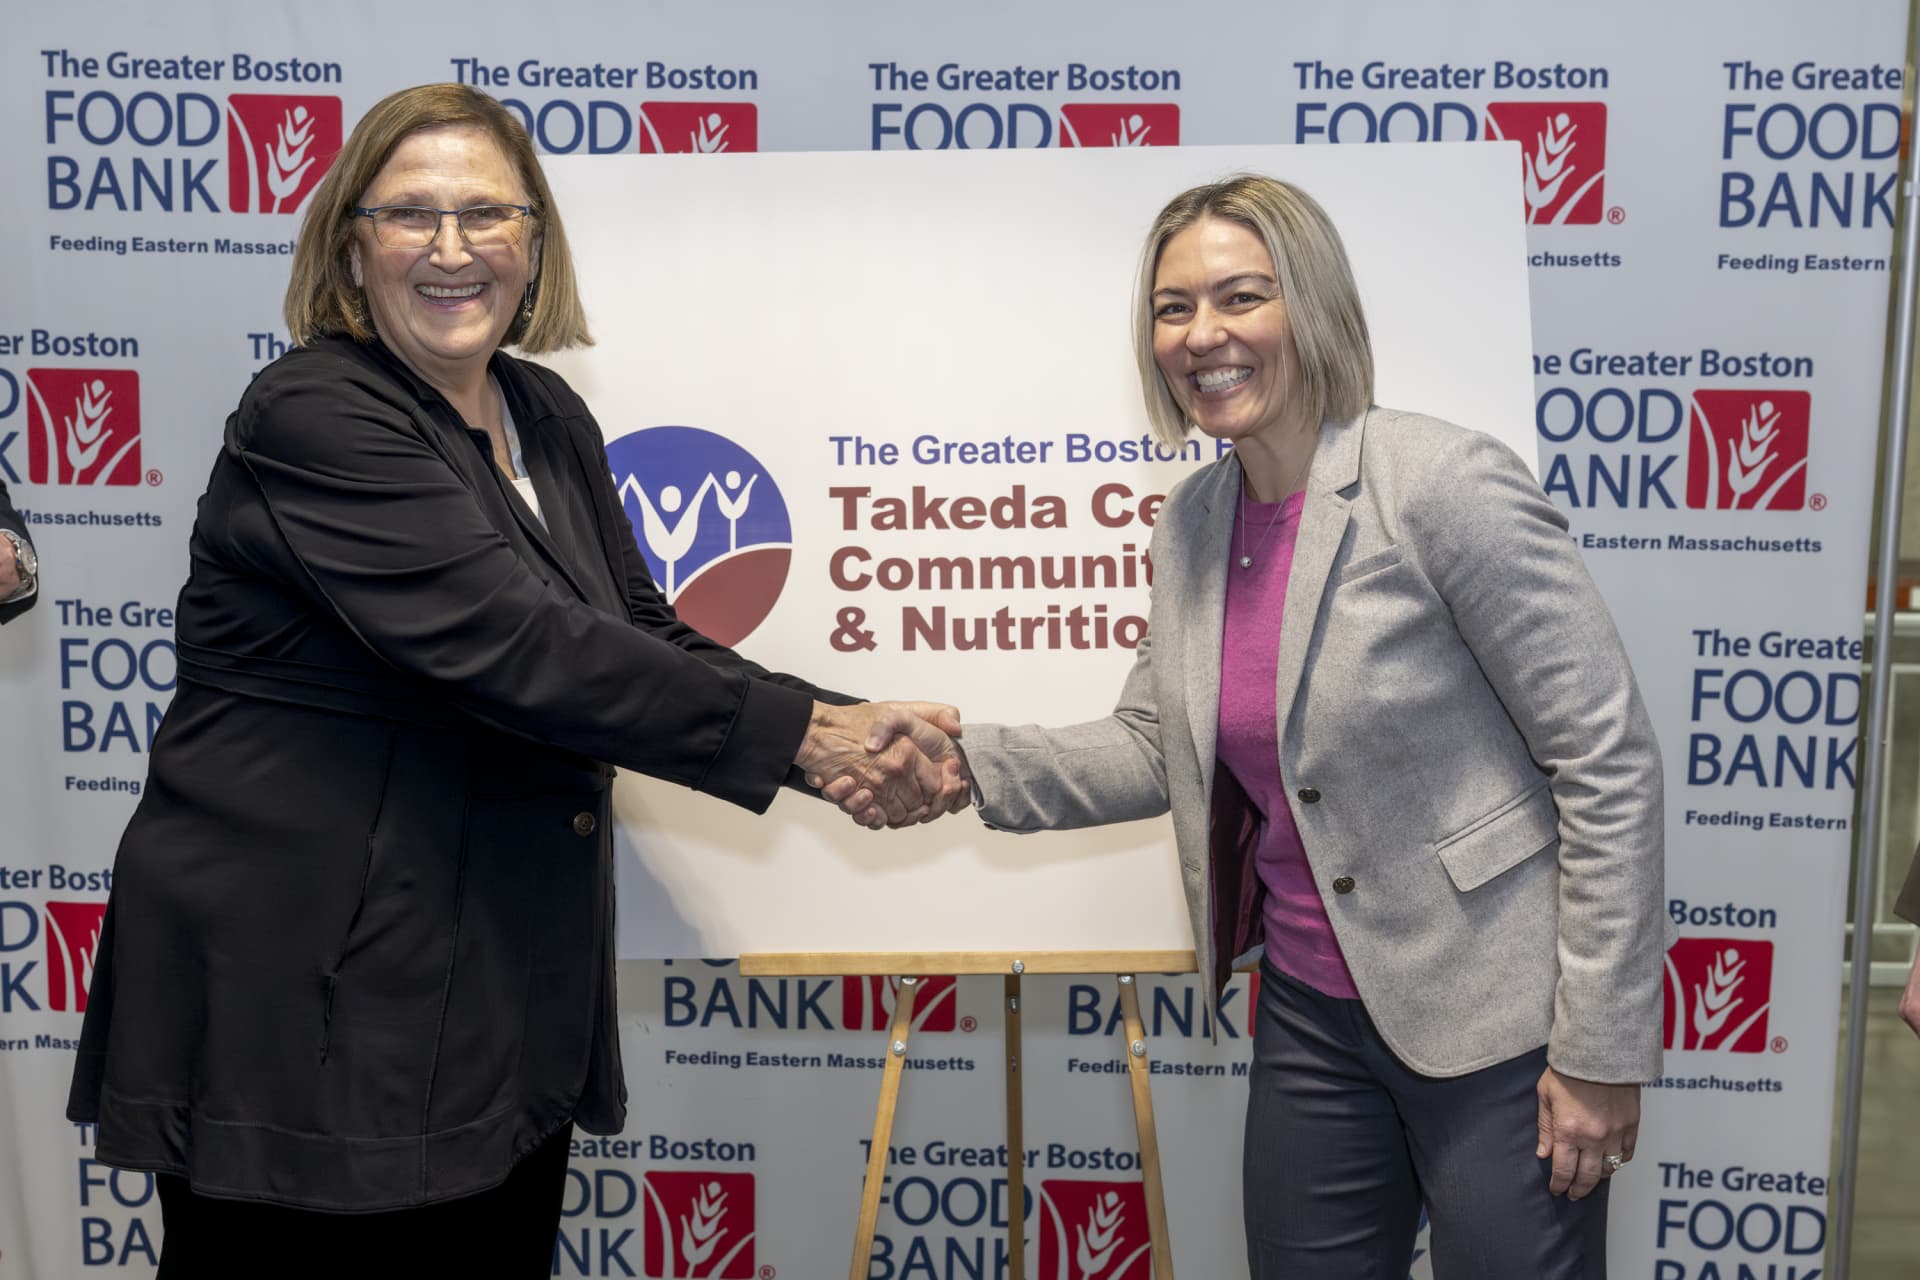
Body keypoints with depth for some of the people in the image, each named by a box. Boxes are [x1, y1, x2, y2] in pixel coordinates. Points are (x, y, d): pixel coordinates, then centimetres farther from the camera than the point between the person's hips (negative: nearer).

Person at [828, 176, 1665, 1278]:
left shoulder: (1447, 485, -18)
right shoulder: (1195, 523, 4)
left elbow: (1609, 761, -16)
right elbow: (1155, 750, 11)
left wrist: (1603, 1051, -14)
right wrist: (966, 764, -5)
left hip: (1494, 1017, -6)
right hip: (1313, 1013, 7)